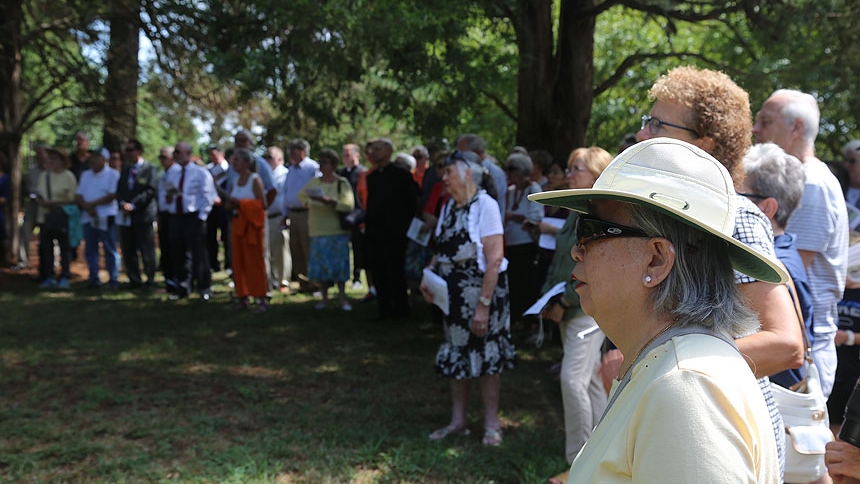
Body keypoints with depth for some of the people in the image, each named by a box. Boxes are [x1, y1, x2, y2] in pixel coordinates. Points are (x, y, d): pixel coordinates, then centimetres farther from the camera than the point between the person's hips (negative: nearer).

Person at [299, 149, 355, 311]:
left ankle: (342, 297, 7)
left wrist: (329, 201, -26)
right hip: (318, 230, 4)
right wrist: (308, 203, 7)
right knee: (320, 265, 4)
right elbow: (301, 195, 26)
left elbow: (349, 205, -17)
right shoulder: (314, 182, 7)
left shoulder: (342, 183, -6)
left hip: (337, 230, -3)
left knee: (339, 264, -2)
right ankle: (324, 297, 13)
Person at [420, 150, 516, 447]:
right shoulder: (449, 205, 7)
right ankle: (458, 422, 27)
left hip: (483, 290, -7)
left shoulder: (485, 205, -15)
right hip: (454, 293, 7)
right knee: (457, 354, 14)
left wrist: (484, 304, -23)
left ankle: (491, 424, 19)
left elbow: (495, 259, -20)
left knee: (486, 355, 3)